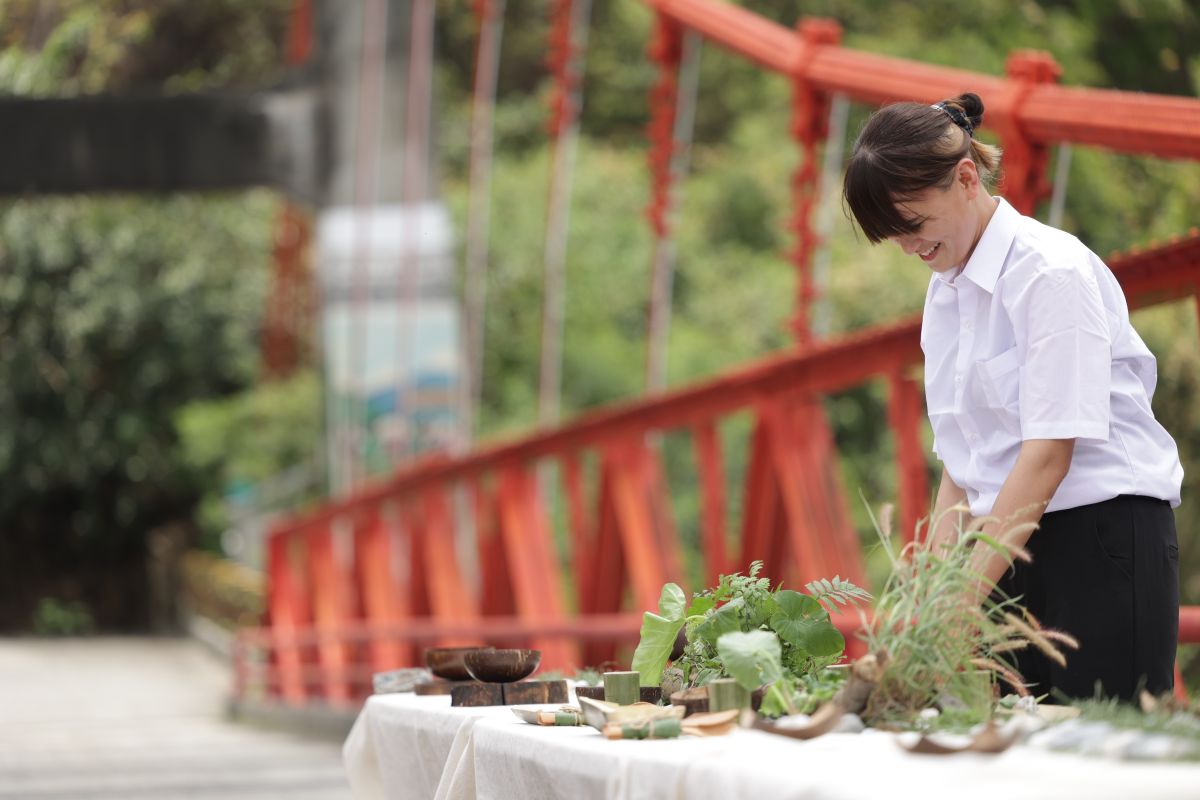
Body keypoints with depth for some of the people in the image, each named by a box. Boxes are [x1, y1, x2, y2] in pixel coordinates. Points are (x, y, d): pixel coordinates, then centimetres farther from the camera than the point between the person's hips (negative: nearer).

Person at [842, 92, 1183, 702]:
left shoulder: (1051, 271, -12)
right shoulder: (947, 291, 13)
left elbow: (1050, 452, -18)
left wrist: (967, 593, -21)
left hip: (1105, 541, -7)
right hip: (1017, 553, 7)